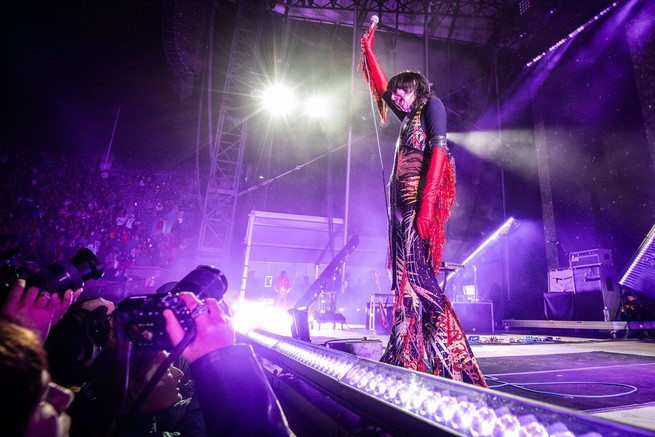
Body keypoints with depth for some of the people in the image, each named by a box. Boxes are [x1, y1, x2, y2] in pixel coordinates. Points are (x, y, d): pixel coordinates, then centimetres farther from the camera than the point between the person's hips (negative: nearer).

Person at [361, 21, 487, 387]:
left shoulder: (431, 104, 4)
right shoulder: (409, 116, 26)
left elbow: (439, 149, -12)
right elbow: (382, 88, 38)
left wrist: (426, 202, -24)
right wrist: (369, 50, 44)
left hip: (419, 200, -8)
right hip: (403, 203, 9)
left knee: (418, 278, -16)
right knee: (407, 278, 4)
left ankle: (446, 358, -10)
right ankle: (407, 356, 9)